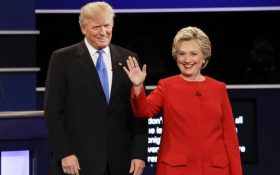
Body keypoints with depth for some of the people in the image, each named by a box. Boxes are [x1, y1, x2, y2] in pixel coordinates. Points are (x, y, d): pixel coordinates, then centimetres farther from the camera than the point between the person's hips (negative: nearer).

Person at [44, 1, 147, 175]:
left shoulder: (127, 59, 9)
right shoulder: (63, 59, 1)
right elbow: (53, 111, -2)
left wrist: (139, 153, 0)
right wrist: (64, 153, -10)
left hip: (121, 160, 3)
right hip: (79, 160, -3)